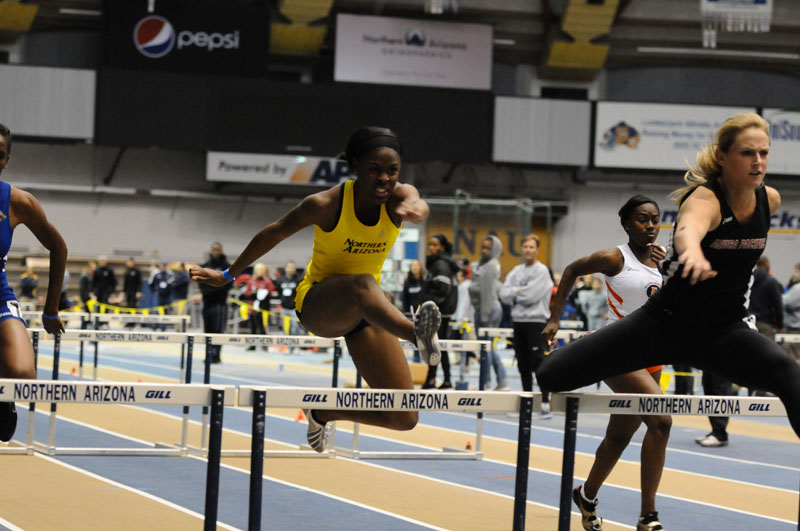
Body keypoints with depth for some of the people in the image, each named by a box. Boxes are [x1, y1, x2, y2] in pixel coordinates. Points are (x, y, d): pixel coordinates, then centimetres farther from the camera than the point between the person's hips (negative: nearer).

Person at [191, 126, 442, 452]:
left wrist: (413, 210, -64)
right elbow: (275, 233, -4)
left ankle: (324, 413, 18)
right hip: (317, 303, -4)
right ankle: (417, 332, -72)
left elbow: (418, 206, -38)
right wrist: (228, 275, 6)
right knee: (362, 284, -43)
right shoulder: (326, 204, -19)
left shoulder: (399, 196, -13)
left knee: (404, 418, -5)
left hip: (366, 312, 4)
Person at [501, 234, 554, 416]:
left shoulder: (542, 271, -6)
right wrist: (520, 291, -11)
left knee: (538, 362, -11)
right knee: (523, 364, 10)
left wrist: (515, 293, -3)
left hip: (536, 321, -6)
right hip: (518, 320, 6)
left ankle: (545, 401, -11)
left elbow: (531, 295, -17)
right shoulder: (516, 271, 14)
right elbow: (504, 294, 4)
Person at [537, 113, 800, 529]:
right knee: (551, 375, -6)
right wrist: (693, 252, -71)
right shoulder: (705, 198, -22)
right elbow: (689, 226, -50)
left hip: (726, 331, 3)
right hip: (668, 322, -3)